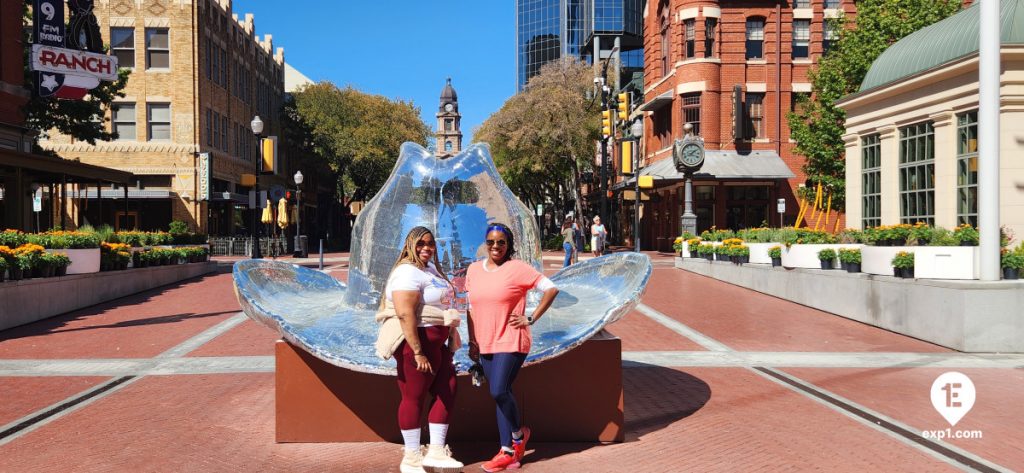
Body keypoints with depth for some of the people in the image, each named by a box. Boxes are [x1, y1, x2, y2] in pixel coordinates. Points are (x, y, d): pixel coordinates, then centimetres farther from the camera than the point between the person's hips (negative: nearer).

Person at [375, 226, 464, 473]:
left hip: (438, 342, 10)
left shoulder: (430, 268, 14)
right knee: (414, 397, 0)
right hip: (417, 341, -10)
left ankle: (436, 452, 17)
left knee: (447, 391, 9)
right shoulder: (408, 272, -16)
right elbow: (405, 314, -25)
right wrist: (418, 353, -27)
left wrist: (450, 340, 24)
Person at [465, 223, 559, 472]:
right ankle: (508, 453, 16)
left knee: (499, 391, -16)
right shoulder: (474, 269, 10)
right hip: (485, 344, 6)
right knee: (500, 395, 9)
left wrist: (532, 318, -11)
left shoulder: (517, 268, -8)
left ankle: (518, 434, 13)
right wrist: (472, 341, 11)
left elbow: (551, 289, -10)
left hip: (511, 341, -6)